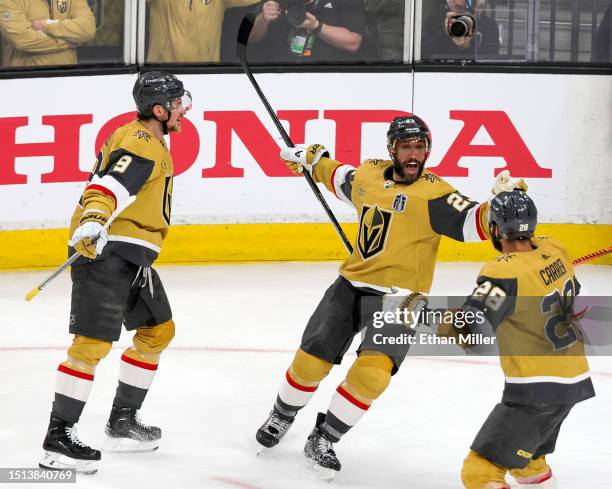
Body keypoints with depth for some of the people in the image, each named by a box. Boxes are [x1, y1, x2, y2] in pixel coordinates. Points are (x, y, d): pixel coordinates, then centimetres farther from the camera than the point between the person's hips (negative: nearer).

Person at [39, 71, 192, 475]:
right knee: (93, 342, -15)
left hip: (132, 256, 11)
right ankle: (58, 438, -16)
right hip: (105, 250, -11)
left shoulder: (149, 142, 20)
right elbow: (109, 184, -30)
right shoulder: (141, 143, -14)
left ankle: (123, 421, 26)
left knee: (158, 329, 19)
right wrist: (93, 220, -47)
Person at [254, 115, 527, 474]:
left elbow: (473, 224, -26)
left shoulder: (433, 193, -14)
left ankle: (324, 440, -1)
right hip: (351, 286, 4)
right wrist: (312, 160, 35)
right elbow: (341, 179, 28)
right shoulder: (369, 175, 4)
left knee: (372, 374, -21)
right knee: (311, 360, 5)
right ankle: (281, 417, 34)